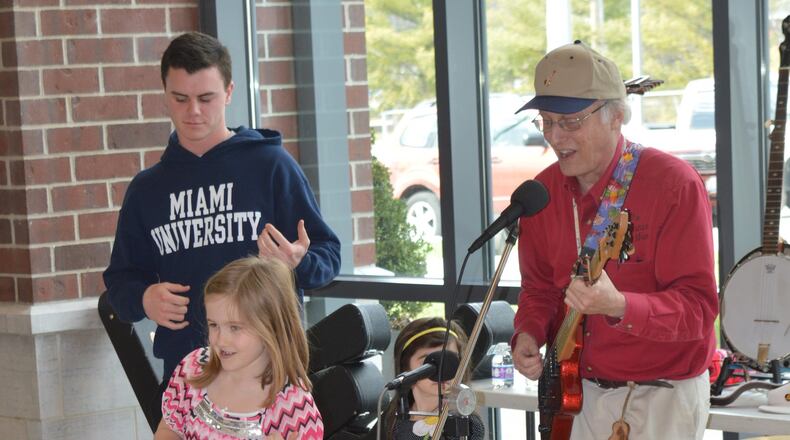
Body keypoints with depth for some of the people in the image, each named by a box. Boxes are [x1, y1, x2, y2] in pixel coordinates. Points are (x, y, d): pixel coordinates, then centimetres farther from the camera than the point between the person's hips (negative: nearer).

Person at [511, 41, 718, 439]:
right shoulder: (543, 192, 2)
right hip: (578, 394, 6)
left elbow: (699, 307, -21)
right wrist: (528, 335, -6)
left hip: (661, 401, -5)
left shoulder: (674, 184, -17)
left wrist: (619, 307, -37)